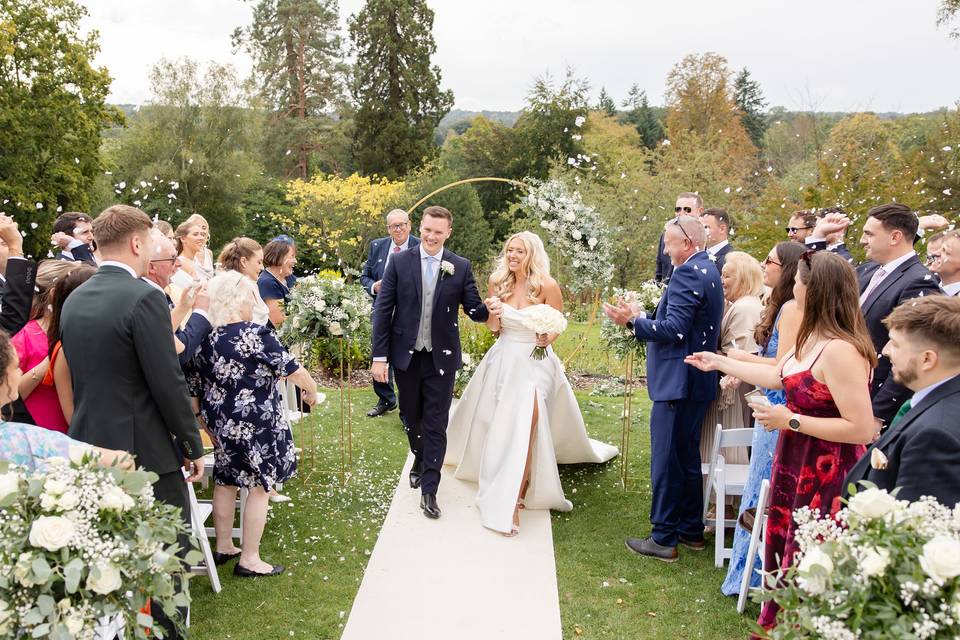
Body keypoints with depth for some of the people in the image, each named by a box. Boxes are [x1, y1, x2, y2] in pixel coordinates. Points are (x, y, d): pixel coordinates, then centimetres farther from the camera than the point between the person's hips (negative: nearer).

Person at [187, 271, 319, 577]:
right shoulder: (255, 335, -19)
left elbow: (196, 387, 8)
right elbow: (294, 370, -14)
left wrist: (210, 426, 19)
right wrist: (311, 391, 5)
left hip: (221, 424, 6)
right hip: (256, 425, -6)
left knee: (225, 482, 20)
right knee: (260, 486, 6)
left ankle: (224, 547, 33)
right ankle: (249, 560, 13)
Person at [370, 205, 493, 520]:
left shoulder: (461, 266, -2)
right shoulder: (399, 261, -4)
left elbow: (473, 310, 1)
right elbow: (383, 310, -4)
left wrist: (488, 309, -24)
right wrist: (379, 356, -8)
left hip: (442, 358, -1)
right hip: (406, 355, 1)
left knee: (436, 424, 2)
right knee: (412, 417, 18)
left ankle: (429, 490, 12)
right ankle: (420, 459, 47)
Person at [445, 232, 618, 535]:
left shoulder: (547, 286, -11)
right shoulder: (498, 283, -1)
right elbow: (493, 328, 6)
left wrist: (547, 338, -23)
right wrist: (492, 310, -16)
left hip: (534, 361, -4)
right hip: (503, 359, 4)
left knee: (525, 423, -16)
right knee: (492, 421, 13)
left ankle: (513, 500, -8)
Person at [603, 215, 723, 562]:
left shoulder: (688, 273, -16)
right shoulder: (708, 271, 15)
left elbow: (674, 329, -23)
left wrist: (633, 321, -15)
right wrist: (641, 317, 13)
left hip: (677, 383, -10)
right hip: (697, 381, 10)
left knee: (666, 460, -2)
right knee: (688, 458, 18)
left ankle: (664, 539, 6)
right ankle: (691, 530, 29)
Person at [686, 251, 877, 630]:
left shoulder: (840, 350, -27)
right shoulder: (811, 339, 4)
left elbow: (861, 428, -28)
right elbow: (778, 376, 18)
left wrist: (791, 420, -23)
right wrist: (719, 362, 25)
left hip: (825, 478, -9)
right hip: (797, 467, 9)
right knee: (784, 550, 22)